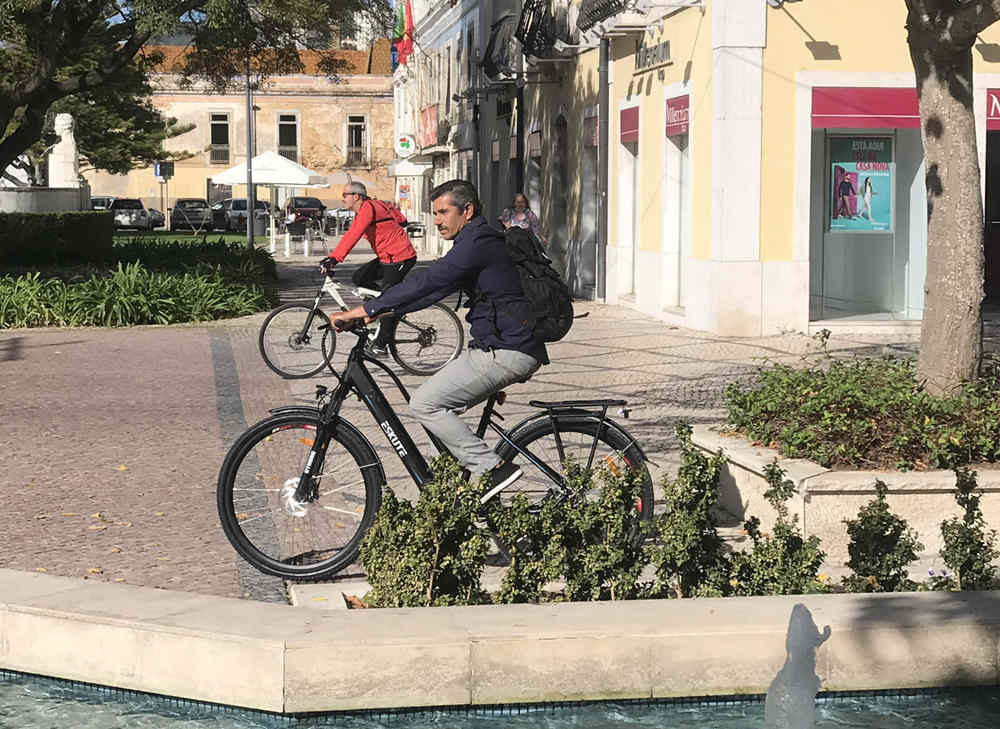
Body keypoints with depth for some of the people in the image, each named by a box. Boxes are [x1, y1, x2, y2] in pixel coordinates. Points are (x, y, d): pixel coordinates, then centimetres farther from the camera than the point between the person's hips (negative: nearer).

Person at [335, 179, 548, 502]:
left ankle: (493, 469, -11)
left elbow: (426, 282, -20)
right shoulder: (479, 241, 20)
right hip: (504, 346, 10)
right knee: (441, 405, 15)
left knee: (425, 403, -9)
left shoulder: (478, 243, -13)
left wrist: (364, 310, -20)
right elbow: (434, 287, 22)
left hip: (505, 352, -10)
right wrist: (381, 310, 13)